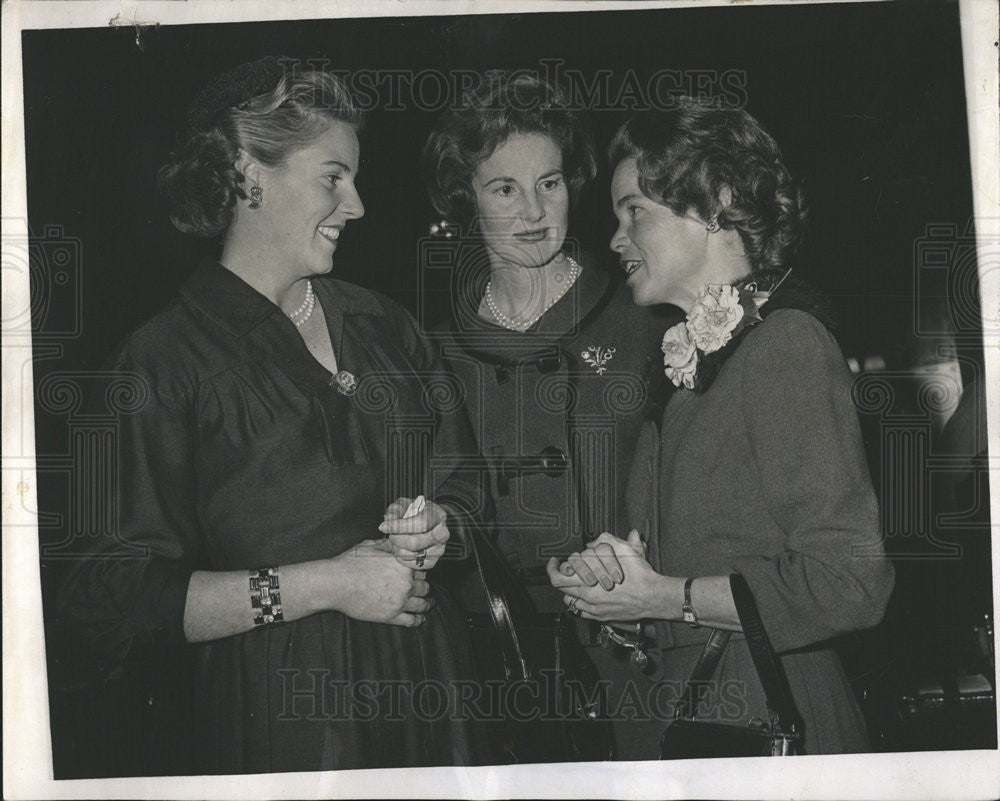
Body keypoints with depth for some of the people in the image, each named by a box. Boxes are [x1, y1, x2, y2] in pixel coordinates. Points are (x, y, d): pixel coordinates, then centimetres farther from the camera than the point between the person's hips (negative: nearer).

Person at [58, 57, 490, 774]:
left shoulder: (382, 325, 9)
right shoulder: (163, 363, -11)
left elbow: (464, 485, 16)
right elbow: (115, 595, -17)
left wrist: (440, 526, -7)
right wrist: (325, 585, -18)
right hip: (274, 712, -5)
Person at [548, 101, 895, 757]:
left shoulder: (787, 345, -15)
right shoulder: (689, 354, 11)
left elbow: (849, 583, -20)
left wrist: (662, 598, -15)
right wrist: (614, 582, -3)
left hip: (773, 725, -8)